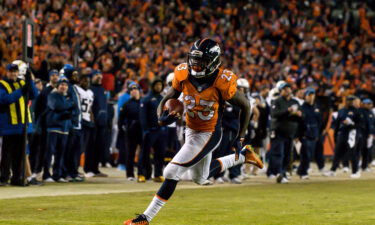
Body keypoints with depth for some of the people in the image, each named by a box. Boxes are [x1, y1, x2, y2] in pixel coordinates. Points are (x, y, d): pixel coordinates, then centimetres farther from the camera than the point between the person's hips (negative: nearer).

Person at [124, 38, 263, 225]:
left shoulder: (222, 83, -25)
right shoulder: (183, 76, -13)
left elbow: (245, 106, -10)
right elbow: (166, 99, 0)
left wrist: (240, 138, -6)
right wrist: (162, 117, -23)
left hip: (209, 135, -7)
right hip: (191, 131, 7)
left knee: (172, 172, -15)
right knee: (201, 179, 26)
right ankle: (243, 156, 43)